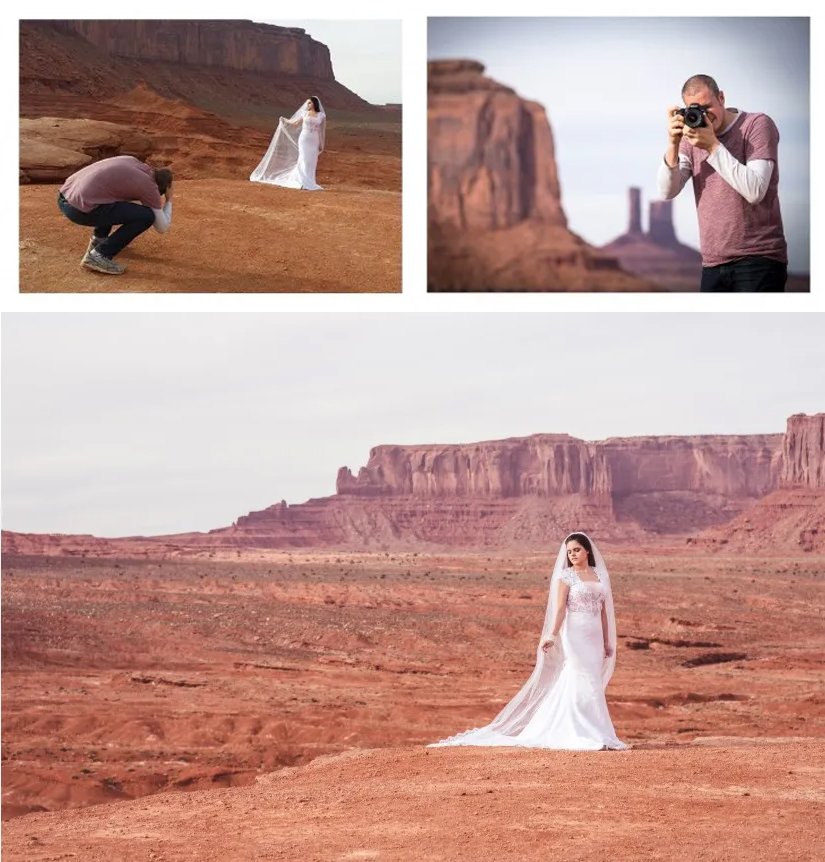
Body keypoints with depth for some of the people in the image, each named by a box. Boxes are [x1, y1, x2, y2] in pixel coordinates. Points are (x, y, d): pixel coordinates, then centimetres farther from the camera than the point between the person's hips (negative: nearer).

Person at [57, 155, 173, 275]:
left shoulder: (132, 160, 22)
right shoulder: (150, 186, 2)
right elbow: (162, 227, 10)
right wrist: (169, 201, 25)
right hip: (81, 209, -8)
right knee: (147, 217, -4)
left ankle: (99, 239, 28)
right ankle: (99, 255, -2)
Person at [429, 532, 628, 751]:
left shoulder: (600, 575, 13)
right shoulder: (566, 576, -1)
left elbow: (604, 610, 14)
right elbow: (559, 608, -9)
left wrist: (607, 641, 13)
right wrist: (552, 635, -20)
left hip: (595, 637, 5)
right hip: (574, 635, -5)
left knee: (594, 684, 4)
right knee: (582, 683, -9)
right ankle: (584, 736, -8)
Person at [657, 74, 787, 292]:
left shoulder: (758, 124, -4)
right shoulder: (692, 135, 10)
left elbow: (755, 191, -16)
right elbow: (667, 191, 1)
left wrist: (713, 146, -17)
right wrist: (673, 144, -12)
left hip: (759, 260, -5)